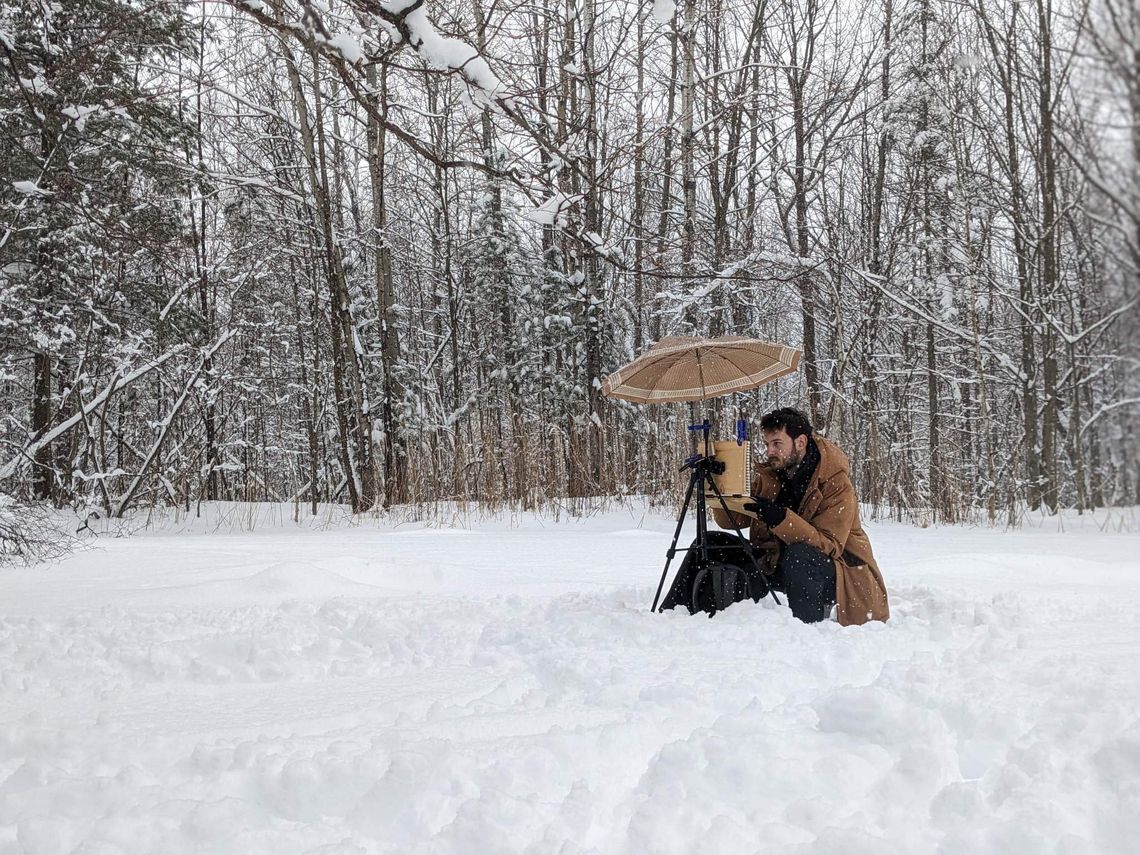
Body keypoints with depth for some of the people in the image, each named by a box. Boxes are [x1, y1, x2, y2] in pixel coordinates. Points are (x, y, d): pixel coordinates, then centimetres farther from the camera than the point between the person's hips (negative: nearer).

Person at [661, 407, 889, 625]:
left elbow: (829, 546, -27)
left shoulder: (836, 483, -18)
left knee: (798, 554, -39)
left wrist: (780, 518, -39)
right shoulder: (768, 475, 1)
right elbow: (734, 520, 0)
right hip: (776, 562, 6)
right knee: (711, 544, -4)